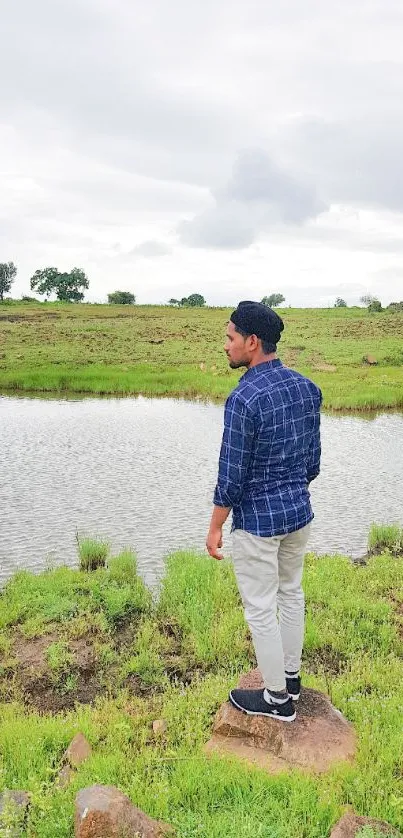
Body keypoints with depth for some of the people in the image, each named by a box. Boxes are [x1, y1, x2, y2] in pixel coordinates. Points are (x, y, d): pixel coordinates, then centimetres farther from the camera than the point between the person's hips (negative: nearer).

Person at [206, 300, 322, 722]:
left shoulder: (243, 399, -24)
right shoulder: (306, 387, -1)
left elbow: (232, 476, -20)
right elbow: (312, 457, 8)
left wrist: (215, 528, -7)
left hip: (257, 521, -8)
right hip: (299, 512, 8)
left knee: (260, 609, 9)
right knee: (291, 593, 23)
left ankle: (277, 698, 24)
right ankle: (290, 677, 40)